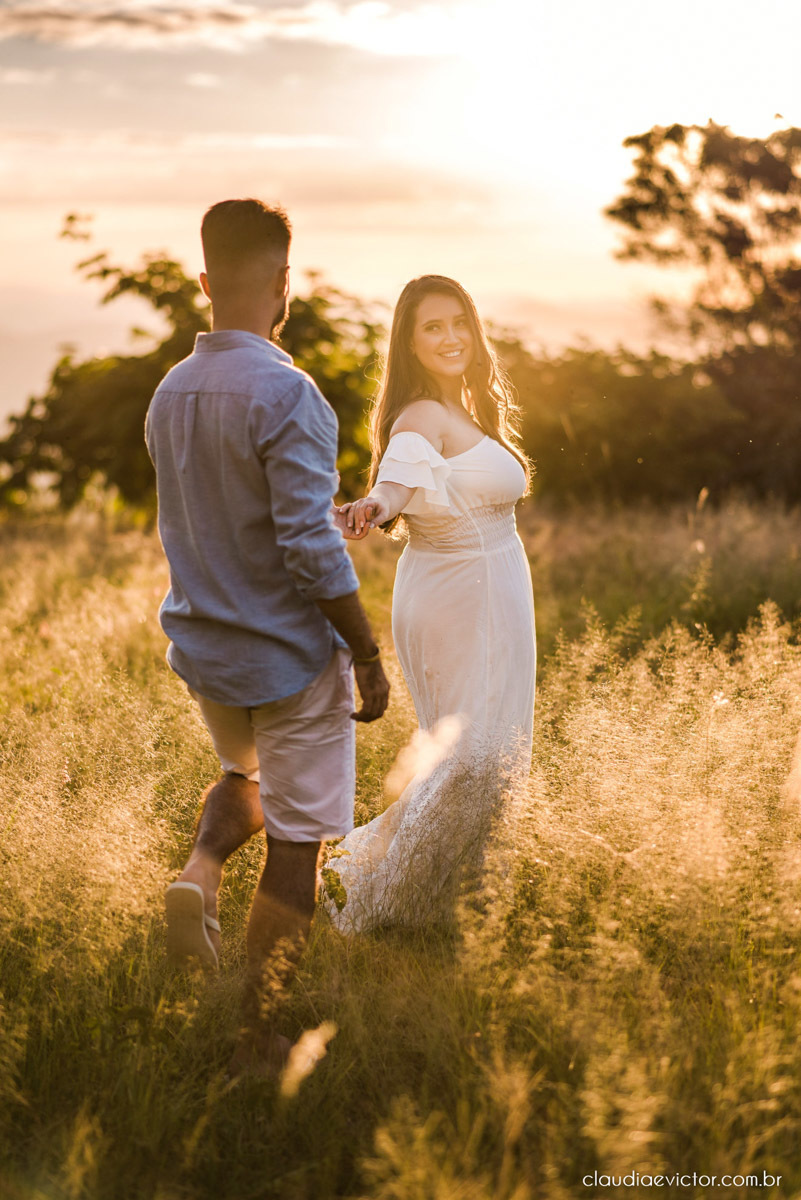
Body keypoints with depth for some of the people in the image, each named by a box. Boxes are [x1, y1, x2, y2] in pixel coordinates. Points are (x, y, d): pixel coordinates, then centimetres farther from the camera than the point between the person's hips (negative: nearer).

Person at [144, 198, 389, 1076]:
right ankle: (255, 1034, 12)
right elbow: (309, 547, -23)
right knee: (295, 843, 7)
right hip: (291, 654, -6)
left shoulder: (169, 395, 3)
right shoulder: (285, 394, -20)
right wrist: (368, 656, -13)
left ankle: (200, 871, 1)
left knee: (246, 777, 31)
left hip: (202, 650, 7)